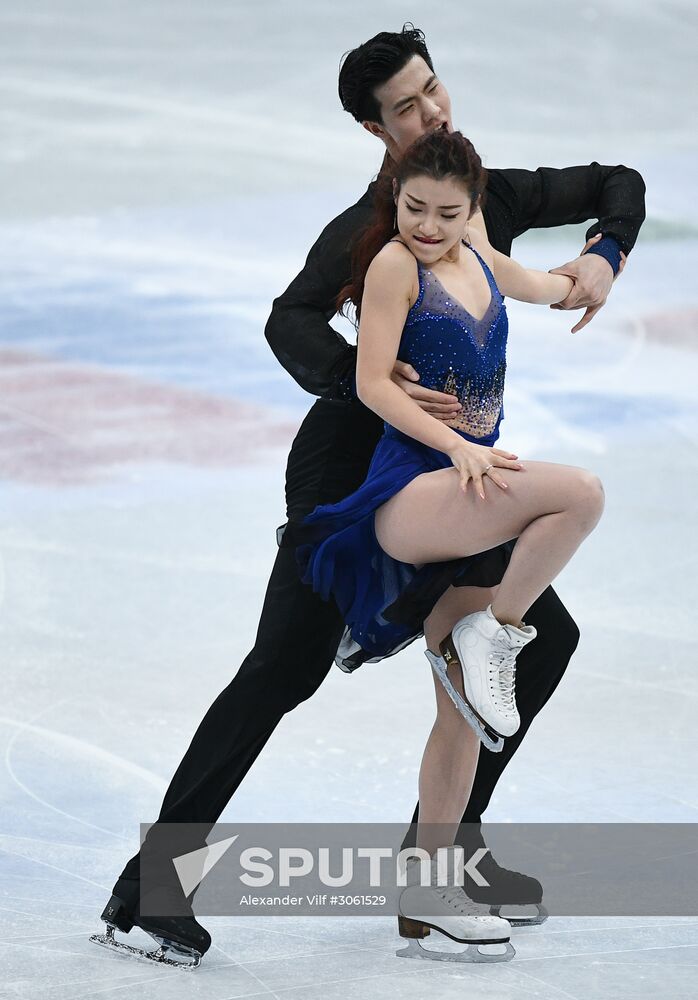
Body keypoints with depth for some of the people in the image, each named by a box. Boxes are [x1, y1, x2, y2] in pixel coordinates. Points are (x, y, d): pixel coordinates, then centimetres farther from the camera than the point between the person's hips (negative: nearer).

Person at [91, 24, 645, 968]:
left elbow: (618, 185, 14)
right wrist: (364, 381, -49)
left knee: (543, 637, 7)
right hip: (347, 469, -7)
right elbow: (289, 323, -31)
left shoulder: (493, 197, 5)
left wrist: (603, 254, -7)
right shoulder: (365, 231, -16)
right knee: (286, 666, -17)